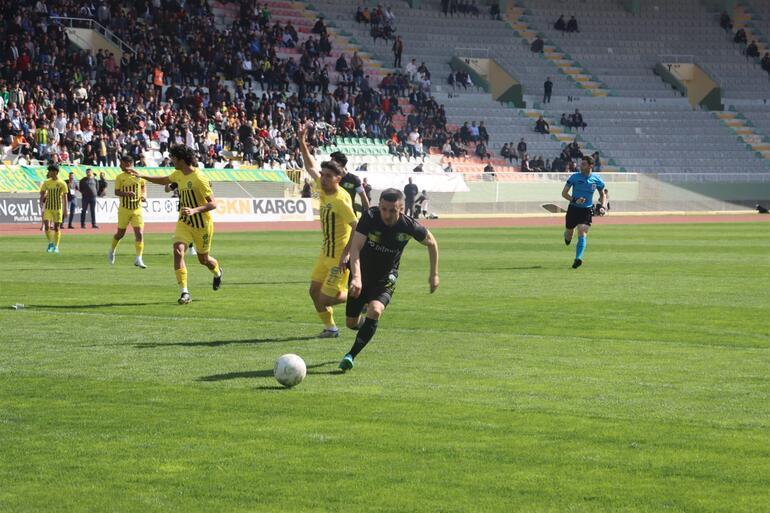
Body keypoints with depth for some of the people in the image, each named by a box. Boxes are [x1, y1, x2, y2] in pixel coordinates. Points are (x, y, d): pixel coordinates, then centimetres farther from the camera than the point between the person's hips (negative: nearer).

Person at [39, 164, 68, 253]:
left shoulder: (62, 183, -5)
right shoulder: (46, 182, 5)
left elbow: (65, 197, -3)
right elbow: (42, 195, 9)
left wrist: (65, 210, -7)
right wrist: (41, 206, 0)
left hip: (58, 208, -2)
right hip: (48, 207, 2)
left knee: (57, 227, 2)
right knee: (46, 226, -9)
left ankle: (56, 246, 13)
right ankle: (50, 243, 11)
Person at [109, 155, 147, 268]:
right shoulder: (120, 177, -2)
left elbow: (143, 186, 19)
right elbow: (116, 192, -5)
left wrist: (144, 195, 1)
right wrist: (126, 193, -23)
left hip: (137, 209, 0)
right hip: (124, 209, 0)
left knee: (139, 234, -12)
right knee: (120, 233, 10)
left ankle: (138, 259, -10)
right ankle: (112, 251, 37)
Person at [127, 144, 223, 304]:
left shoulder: (199, 178, -23)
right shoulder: (179, 174, 1)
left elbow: (213, 203, -26)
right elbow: (164, 180, 25)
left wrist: (194, 210, -39)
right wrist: (142, 176, 21)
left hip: (202, 225, -5)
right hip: (184, 223, 5)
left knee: (204, 259, 12)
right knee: (178, 250, -18)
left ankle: (218, 272, 50)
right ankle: (184, 293, -17)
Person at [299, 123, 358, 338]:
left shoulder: (341, 200, -23)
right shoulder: (324, 189, 0)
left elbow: (358, 229, -26)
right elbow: (311, 167, 16)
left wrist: (345, 255, -28)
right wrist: (303, 144, 6)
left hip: (339, 257, -9)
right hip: (326, 253, 9)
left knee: (327, 298, -8)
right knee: (315, 291, 9)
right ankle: (330, 327, 22)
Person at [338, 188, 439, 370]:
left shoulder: (409, 227, -21)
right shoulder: (370, 217, -25)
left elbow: (431, 243, 0)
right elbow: (355, 247, -33)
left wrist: (434, 274, 5)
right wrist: (356, 277, -47)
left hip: (386, 278, -1)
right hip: (362, 275, 1)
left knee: (375, 311, -29)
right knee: (351, 323, 10)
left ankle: (351, 355, -25)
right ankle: (363, 320, 48)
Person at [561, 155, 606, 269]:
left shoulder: (597, 180, -2)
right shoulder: (574, 177, -6)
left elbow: (603, 194, 15)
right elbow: (564, 193, -4)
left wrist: (602, 207, -2)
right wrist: (574, 200, -21)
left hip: (587, 210, -1)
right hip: (573, 209, 1)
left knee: (582, 234, -18)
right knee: (569, 234, 12)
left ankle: (578, 259, -22)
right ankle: (568, 236, 50)